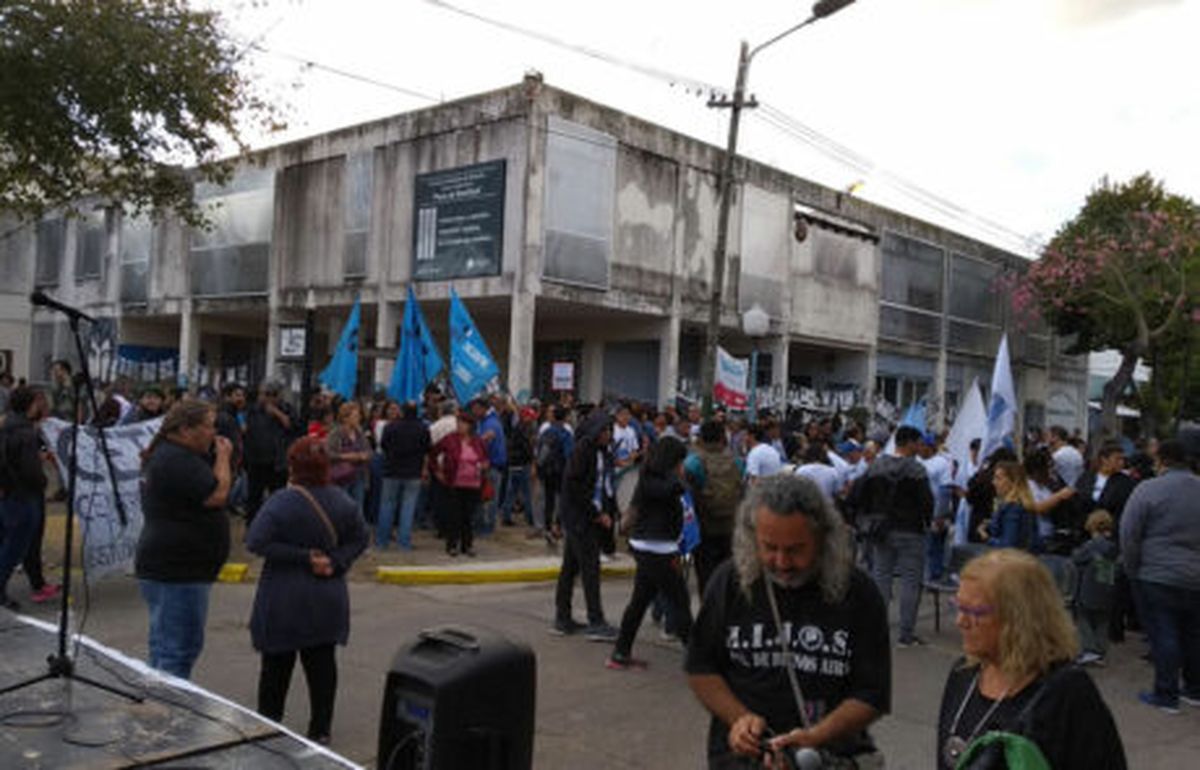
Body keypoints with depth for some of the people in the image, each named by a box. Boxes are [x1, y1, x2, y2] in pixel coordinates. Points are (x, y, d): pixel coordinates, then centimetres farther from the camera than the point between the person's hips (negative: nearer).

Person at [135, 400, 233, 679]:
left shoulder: (165, 453, 15)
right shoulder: (177, 460, -20)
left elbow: (204, 486, 20)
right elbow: (217, 496, -22)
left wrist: (216, 458, 7)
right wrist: (223, 458, -9)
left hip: (168, 568, 12)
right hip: (177, 571, -12)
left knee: (165, 646, 20)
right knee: (180, 649, -8)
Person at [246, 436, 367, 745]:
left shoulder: (282, 502, -17)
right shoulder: (341, 500, -1)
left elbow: (256, 542, -22)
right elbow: (359, 539, 6)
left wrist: (302, 557, -16)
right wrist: (336, 562, -5)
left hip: (285, 602, -4)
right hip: (328, 601, 4)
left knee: (277, 664, 9)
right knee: (322, 662, 11)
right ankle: (320, 730, 17)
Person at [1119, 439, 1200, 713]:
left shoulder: (1148, 489, -13)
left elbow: (1128, 535, -13)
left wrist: (1133, 569, 0)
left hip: (1158, 577, -5)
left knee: (1163, 636, 1)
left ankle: (1166, 694, 7)